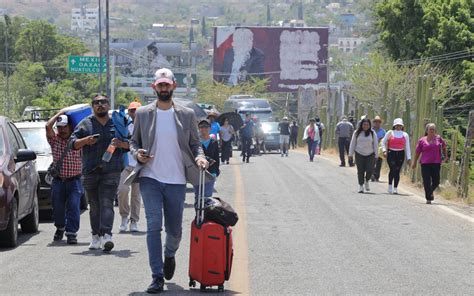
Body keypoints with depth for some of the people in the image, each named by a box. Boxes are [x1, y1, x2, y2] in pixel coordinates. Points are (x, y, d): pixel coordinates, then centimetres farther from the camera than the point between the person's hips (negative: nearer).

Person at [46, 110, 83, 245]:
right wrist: (59, 114, 0)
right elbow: (48, 126, -9)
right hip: (58, 181, 2)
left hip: (74, 180, -2)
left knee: (73, 207, -10)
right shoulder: (54, 140, 4)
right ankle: (60, 228, 35)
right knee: (58, 208, 11)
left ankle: (72, 233, -10)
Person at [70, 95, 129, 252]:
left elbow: (131, 144, 13)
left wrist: (121, 143, -8)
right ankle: (96, 236, 16)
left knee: (107, 204, -14)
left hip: (111, 171, -2)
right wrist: (85, 140, -11)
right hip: (90, 172, 2)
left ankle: (106, 236, -23)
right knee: (94, 206, 7)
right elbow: (73, 143, 7)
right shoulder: (85, 124, 11)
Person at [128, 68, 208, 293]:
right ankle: (157, 277, -8)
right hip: (150, 178, -1)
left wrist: (199, 157, -12)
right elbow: (134, 141, 13)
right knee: (153, 226, -12)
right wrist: (137, 153, -9)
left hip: (176, 181, 1)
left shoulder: (186, 115, 5)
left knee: (174, 229, 10)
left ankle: (169, 255, 44)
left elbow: (194, 144, 9)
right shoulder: (143, 114, 5)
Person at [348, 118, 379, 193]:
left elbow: (375, 144, 5)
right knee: (360, 171, -1)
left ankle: (366, 181, 22)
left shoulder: (372, 133, 1)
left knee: (370, 170, -7)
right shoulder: (357, 133, 2)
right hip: (359, 154, 0)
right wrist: (350, 154, 5)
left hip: (370, 155, 0)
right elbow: (352, 143, 7)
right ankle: (361, 186, 11)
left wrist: (376, 155, 2)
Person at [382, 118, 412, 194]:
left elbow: (407, 147, 11)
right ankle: (390, 185, 0)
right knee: (393, 169, -16)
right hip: (391, 153, -2)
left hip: (400, 154, 2)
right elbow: (383, 142, 10)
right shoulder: (390, 133, 5)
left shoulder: (405, 135, 11)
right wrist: (384, 150, -6)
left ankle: (395, 188, 7)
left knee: (397, 171, 0)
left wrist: (408, 158, 5)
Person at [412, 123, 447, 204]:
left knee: (436, 182, 0)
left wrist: (445, 155, 15)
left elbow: (444, 146, 23)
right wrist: (414, 163, 11)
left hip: (436, 163, 1)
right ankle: (428, 198, 5)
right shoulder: (422, 140, 2)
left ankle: (430, 192, 30)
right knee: (427, 182, -4)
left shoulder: (438, 138, 5)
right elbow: (418, 152, 8)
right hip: (425, 164, -1)